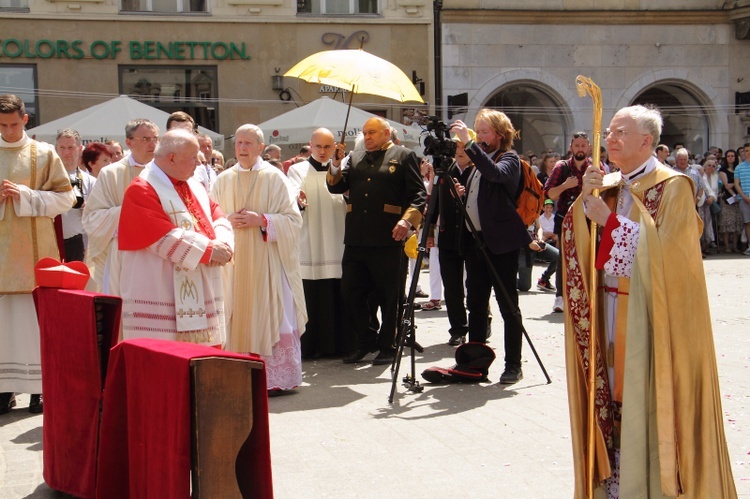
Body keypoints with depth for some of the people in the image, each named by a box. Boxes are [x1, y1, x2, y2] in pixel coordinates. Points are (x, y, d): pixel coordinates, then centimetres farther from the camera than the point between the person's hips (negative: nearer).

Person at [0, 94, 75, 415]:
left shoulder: (44, 154, 3)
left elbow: (65, 197, 0)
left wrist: (26, 196, -13)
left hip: (34, 249, -2)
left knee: (36, 315, -1)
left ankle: (38, 387, 5)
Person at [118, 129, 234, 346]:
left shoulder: (195, 187, 16)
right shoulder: (142, 190, -10)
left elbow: (219, 218, 10)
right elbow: (165, 238, -19)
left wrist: (222, 244, -12)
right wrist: (208, 249, -18)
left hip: (201, 296, 8)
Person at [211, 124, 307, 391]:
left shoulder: (274, 178, 2)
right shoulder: (223, 181, 11)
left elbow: (293, 219, -2)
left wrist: (262, 220, -16)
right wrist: (229, 220, -8)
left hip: (266, 260, -3)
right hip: (233, 261, 3)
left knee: (271, 316, -5)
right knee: (238, 316, 1)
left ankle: (277, 377, 1)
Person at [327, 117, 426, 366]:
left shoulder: (403, 156, 4)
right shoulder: (355, 158, 19)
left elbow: (418, 194, -3)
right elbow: (336, 186, 12)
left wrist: (407, 220, -17)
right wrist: (336, 163, -3)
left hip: (388, 240, -5)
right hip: (356, 240, 5)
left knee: (389, 296, 3)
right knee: (351, 292, 8)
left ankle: (387, 346, 16)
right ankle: (364, 343, 23)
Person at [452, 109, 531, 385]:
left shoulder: (509, 158, -5)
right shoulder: (480, 160, 19)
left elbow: (495, 173, -28)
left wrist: (469, 143, -29)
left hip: (500, 241, -8)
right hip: (475, 239, 8)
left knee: (508, 305, -2)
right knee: (475, 302, 11)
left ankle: (513, 365, 3)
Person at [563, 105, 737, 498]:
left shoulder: (673, 186, -7)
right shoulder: (609, 187, 11)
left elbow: (664, 248, -18)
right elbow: (576, 242, 3)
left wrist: (611, 220, -19)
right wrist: (585, 199, -13)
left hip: (652, 314, -6)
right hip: (610, 308, 6)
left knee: (647, 397, -3)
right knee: (614, 391, 7)